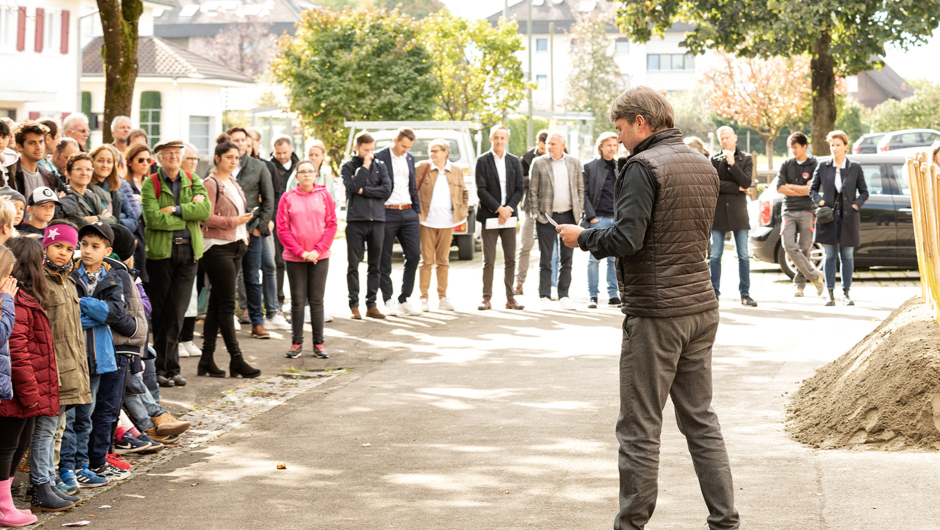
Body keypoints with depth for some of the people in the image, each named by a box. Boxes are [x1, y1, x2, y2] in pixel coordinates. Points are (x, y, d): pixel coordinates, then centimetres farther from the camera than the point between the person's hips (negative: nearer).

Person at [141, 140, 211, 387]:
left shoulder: (193, 181, 11)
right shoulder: (150, 184, 0)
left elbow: (205, 210, -3)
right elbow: (153, 219, -13)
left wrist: (175, 210, -12)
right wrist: (189, 214, -6)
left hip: (188, 250, 2)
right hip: (160, 252, -2)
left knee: (177, 311, -3)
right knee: (160, 312, 2)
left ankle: (166, 368, 3)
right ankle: (168, 367, 9)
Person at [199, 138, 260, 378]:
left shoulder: (233, 183, 18)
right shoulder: (211, 183, -9)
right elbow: (206, 217, -18)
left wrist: (243, 233, 14)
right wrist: (233, 222, -20)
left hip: (235, 247, 9)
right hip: (217, 247, -9)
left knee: (217, 303, 9)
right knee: (227, 304, -7)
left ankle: (207, 359, 11)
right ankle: (236, 359, -6)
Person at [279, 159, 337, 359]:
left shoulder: (324, 195, 3)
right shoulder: (288, 198, 0)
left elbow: (331, 225, 1)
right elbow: (282, 229, -2)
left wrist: (317, 250, -9)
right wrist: (300, 252, -11)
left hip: (319, 258, 0)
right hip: (294, 258, 0)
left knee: (316, 301, 5)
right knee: (297, 301, 4)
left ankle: (318, 343, 11)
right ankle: (297, 343, 11)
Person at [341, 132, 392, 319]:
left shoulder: (380, 166, 12)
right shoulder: (348, 166, 5)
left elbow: (386, 189, 0)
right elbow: (352, 186, -12)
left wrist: (364, 190, -6)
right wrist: (364, 166, -7)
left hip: (377, 220, 2)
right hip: (355, 220, -2)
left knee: (375, 265, 4)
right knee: (353, 265, -2)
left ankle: (371, 304, 9)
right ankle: (354, 305, 3)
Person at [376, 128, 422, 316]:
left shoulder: (410, 158, 14)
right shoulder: (379, 157, -6)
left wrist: (417, 210, 14)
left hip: (407, 213, 6)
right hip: (387, 214, -5)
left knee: (414, 255, -1)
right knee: (384, 260, 0)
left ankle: (404, 300, 9)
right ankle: (389, 301, 8)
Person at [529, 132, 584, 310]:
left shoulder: (574, 163, 8)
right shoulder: (539, 163, 1)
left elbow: (580, 188, 12)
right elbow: (533, 190, 2)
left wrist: (579, 211, 4)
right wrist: (535, 213, -5)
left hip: (568, 216, 2)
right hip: (547, 216, -2)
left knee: (566, 258, 5)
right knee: (545, 259, 0)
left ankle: (564, 296, 11)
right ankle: (544, 297, 5)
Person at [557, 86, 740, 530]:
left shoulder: (643, 166, -13)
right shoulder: (703, 166, 12)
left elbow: (626, 239, -21)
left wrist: (582, 237, -4)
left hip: (657, 314, -8)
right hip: (701, 306, 8)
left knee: (639, 428, -1)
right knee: (701, 420, 14)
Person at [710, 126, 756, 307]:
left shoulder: (745, 159, 7)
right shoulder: (714, 160, 7)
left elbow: (746, 183, -7)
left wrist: (732, 163, -16)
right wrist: (737, 188, -7)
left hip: (738, 211, 0)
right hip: (718, 211, 0)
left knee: (743, 256, 1)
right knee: (715, 255, 0)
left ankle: (745, 294, 6)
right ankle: (714, 293, 6)